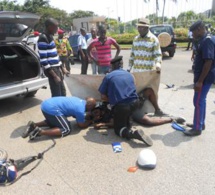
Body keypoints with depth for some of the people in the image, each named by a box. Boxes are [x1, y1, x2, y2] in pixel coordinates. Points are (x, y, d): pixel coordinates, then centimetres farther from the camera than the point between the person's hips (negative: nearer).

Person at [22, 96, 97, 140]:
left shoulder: (81, 101, 16)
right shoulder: (80, 110, -10)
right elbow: (82, 125, 3)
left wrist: (86, 117, 24)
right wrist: (90, 121, 18)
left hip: (47, 103, 10)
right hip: (51, 109, -10)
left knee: (53, 121, 34)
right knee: (66, 130, -6)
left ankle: (34, 125, 17)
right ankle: (40, 131, -14)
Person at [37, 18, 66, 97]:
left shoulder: (50, 36, 13)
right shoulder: (43, 39, -15)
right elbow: (43, 60, -20)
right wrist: (54, 76, -21)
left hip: (56, 68, 10)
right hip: (51, 70, -9)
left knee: (62, 92, 16)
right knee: (57, 95, -6)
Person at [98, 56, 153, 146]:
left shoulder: (108, 76, 1)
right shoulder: (129, 74, 15)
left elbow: (103, 97, -1)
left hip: (120, 106, -5)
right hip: (134, 103, 5)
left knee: (118, 129, 12)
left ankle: (133, 133, -16)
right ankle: (127, 124, 21)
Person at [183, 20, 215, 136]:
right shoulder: (205, 40, 12)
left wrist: (200, 81, -24)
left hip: (204, 78, -10)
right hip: (203, 77, 10)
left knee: (198, 102, -4)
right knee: (201, 101, 17)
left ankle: (197, 128, 6)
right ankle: (201, 123, 29)